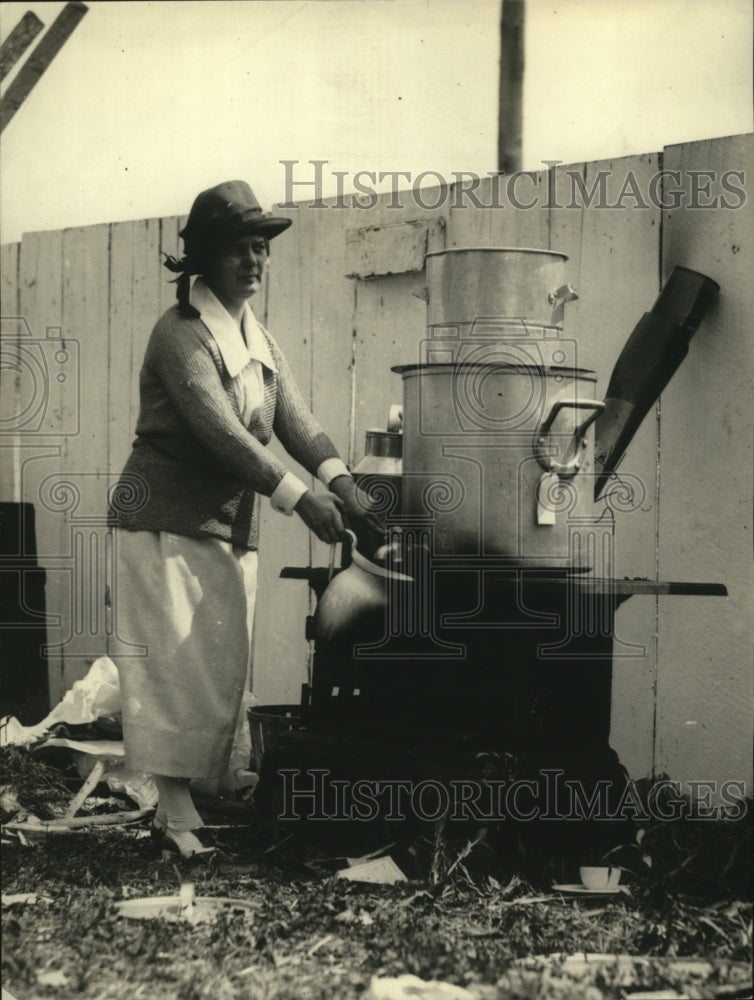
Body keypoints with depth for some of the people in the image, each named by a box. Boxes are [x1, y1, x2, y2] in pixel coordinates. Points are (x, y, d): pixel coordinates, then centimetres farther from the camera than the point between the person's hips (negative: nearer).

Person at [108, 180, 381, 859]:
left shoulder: (261, 341, 12)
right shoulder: (181, 334, -14)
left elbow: (295, 419, 1)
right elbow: (221, 432, -24)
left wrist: (340, 482, -16)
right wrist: (299, 498, -28)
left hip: (233, 528, 8)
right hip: (168, 523, -8)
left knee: (222, 672, 8)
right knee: (177, 668, -7)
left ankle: (183, 802, 15)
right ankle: (178, 816, -2)